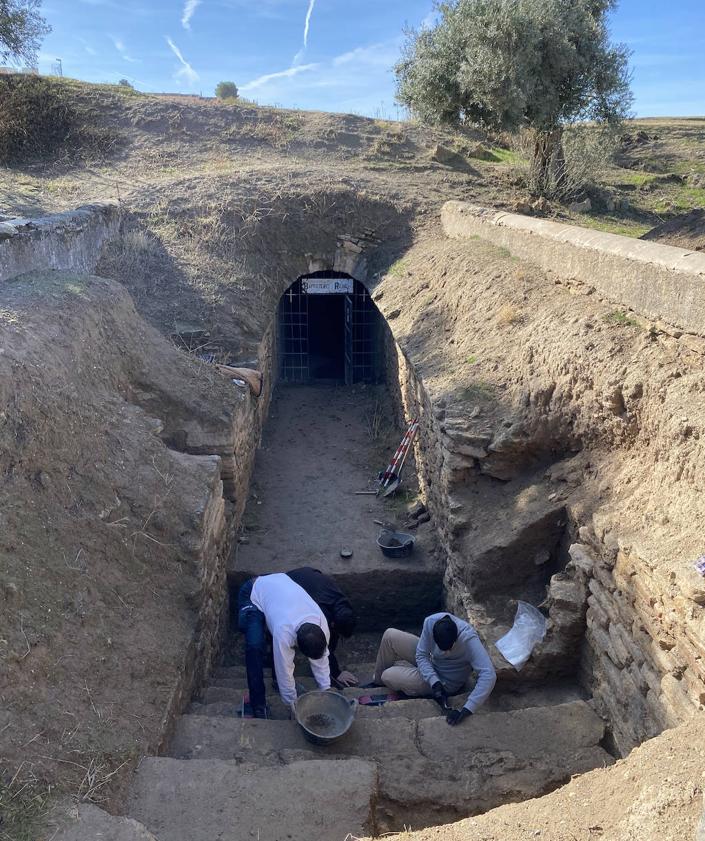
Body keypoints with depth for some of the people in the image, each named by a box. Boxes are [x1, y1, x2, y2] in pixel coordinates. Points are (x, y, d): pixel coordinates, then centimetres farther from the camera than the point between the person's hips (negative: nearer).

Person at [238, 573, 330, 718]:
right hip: (253, 595, -6)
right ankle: (258, 706, -15)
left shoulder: (322, 623, -24)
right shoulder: (283, 632, -39)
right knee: (255, 646, -26)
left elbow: (321, 660, -7)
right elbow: (284, 671, -25)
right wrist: (293, 707, -12)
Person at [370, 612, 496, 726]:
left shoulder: (468, 639, -40)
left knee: (388, 677, -8)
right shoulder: (431, 621, -28)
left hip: (446, 682, -4)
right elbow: (421, 655, -17)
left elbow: (489, 675, -46)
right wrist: (435, 683, -31)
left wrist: (466, 710, -48)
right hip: (430, 662, 4)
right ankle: (378, 682, 20)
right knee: (389, 635, -9)